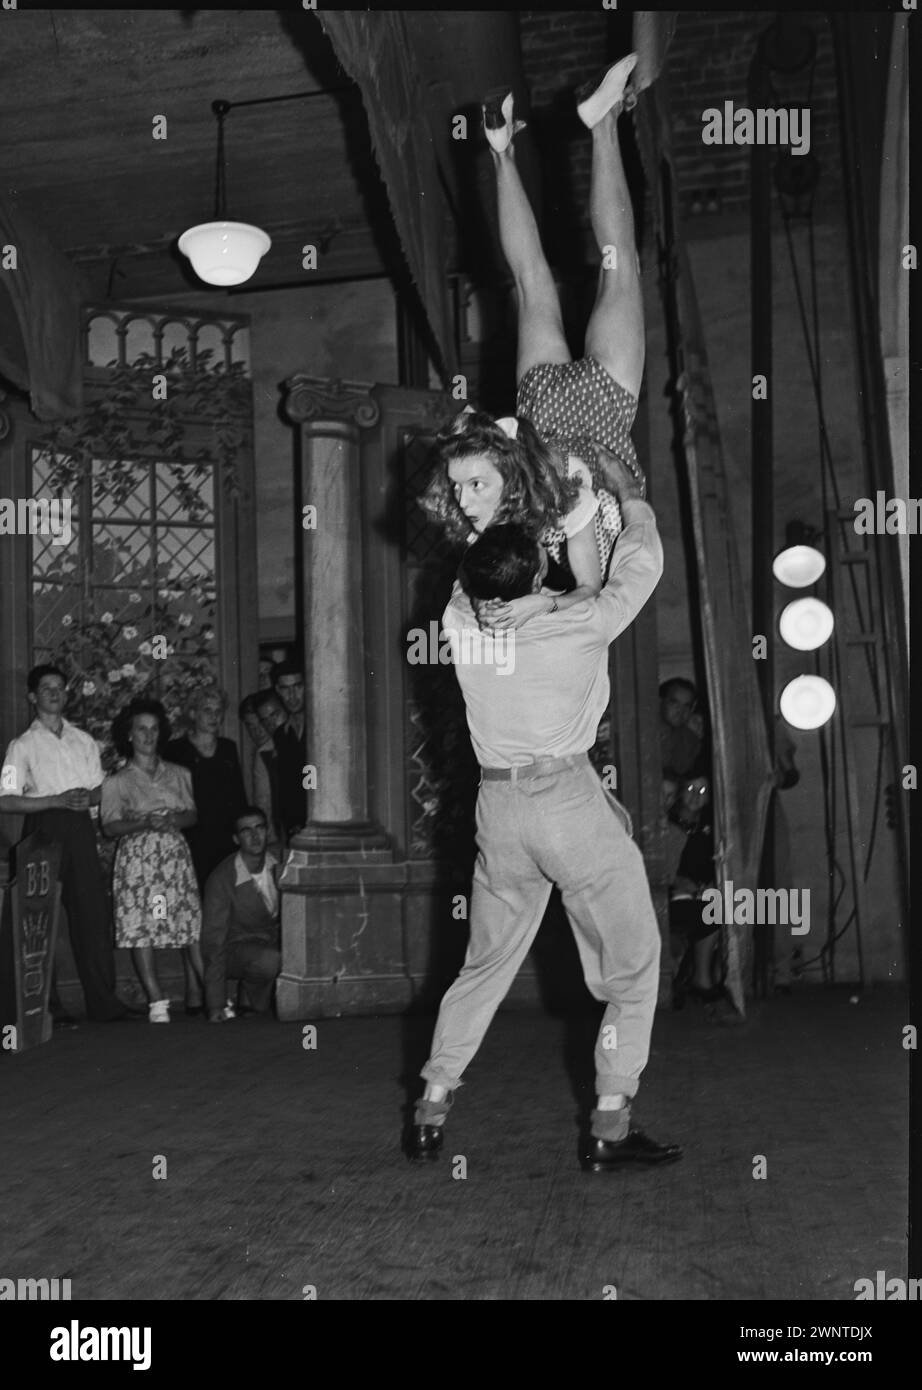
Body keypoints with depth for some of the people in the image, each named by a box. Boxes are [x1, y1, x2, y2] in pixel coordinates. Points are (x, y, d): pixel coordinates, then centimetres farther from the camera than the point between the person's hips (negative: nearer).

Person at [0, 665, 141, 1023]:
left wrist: (86, 797, -6)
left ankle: (103, 1002, 1)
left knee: (93, 912, -2)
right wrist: (58, 800, -14)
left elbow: (99, 791, 18)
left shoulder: (84, 741, 15)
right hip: (43, 829, -3)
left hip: (79, 829, 3)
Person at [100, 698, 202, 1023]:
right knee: (141, 928, -8)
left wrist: (175, 819, -10)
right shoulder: (117, 782, 6)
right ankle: (157, 1000, -4)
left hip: (176, 854, 2)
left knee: (191, 925, -3)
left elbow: (192, 815, 11)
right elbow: (110, 826, -2)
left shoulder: (178, 774, 15)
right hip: (137, 858, -2)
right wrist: (145, 823, -16)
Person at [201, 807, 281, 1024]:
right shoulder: (221, 879, -20)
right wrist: (216, 1005, -22)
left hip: (274, 942, 6)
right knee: (271, 962, -36)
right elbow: (213, 941, -19)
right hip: (238, 947, -6)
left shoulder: (278, 863, -5)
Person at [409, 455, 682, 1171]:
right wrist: (629, 491, 21)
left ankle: (432, 1109, 21)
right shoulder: (583, 625, -11)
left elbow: (473, 580, 21)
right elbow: (642, 562, 5)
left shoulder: (462, 623, -3)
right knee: (632, 966, 9)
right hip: (572, 801, -4)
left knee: (485, 964, 19)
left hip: (499, 808, 5)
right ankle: (611, 1127, 7)